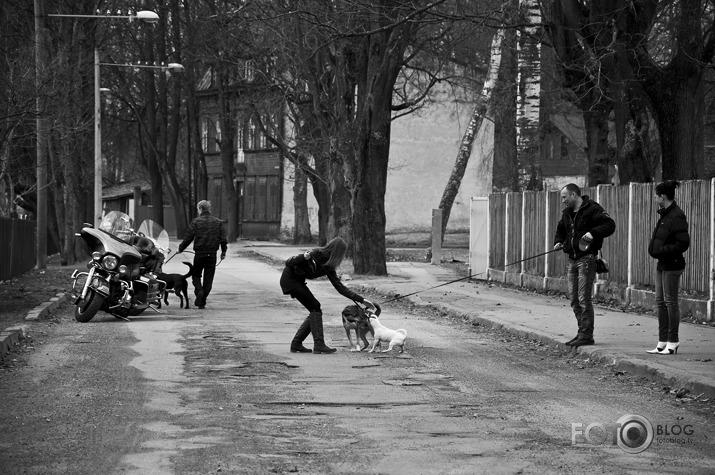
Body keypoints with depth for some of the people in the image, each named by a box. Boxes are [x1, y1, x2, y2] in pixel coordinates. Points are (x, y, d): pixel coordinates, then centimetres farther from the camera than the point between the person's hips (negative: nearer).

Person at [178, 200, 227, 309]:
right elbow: (223, 239, 6)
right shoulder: (217, 222, 5)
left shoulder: (196, 222, -5)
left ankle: (199, 291, -14)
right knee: (208, 278, 8)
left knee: (196, 275, 13)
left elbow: (188, 238, -5)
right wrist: (223, 252, 18)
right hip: (212, 254, 2)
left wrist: (181, 248, 9)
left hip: (199, 254, -2)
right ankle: (202, 302, 8)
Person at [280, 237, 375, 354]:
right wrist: (303, 257, -44)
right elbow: (288, 263, -24)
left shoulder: (328, 267, -1)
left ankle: (296, 344, 6)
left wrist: (361, 300, 3)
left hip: (297, 281, 8)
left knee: (315, 309, 2)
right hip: (289, 278, -8)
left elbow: (340, 287, 4)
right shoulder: (316, 254, -24)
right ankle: (319, 344, -15)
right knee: (315, 306, -13)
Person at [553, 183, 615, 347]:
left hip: (586, 259, -8)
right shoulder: (567, 213, 17)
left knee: (584, 298, -10)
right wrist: (558, 242, 10)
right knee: (574, 299, 9)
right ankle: (582, 332, 17)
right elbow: (560, 230, 31)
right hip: (572, 260, 8)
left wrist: (593, 232, -28)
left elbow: (610, 225, -15)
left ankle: (587, 335, -7)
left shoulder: (592, 209, -8)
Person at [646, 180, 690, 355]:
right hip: (662, 265, 10)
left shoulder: (677, 217, -16)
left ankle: (672, 343, 2)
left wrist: (661, 251, -20)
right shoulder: (665, 215, 13)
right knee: (660, 302, 11)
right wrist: (653, 248, 6)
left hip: (672, 265, -10)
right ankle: (663, 342, 16)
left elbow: (683, 243, -20)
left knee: (670, 302, -4)